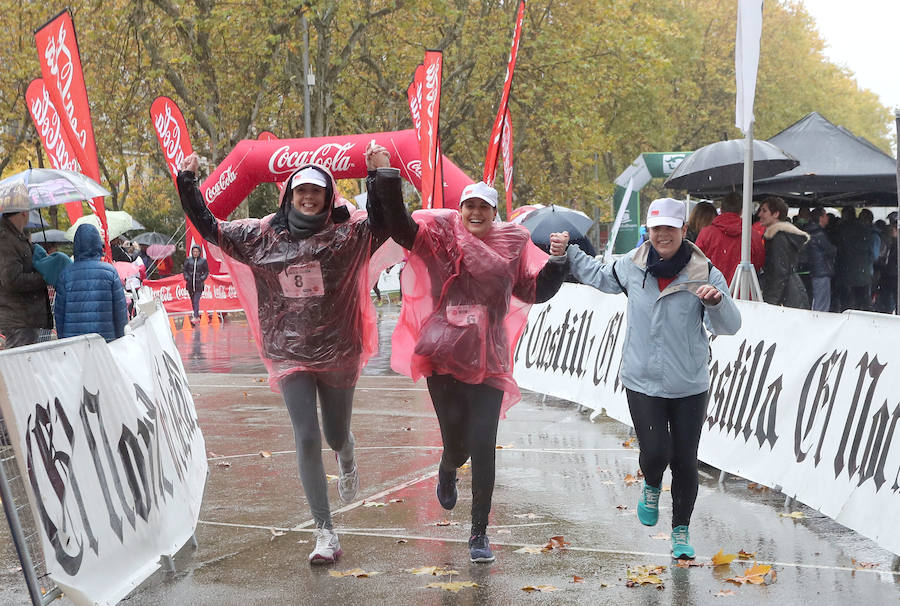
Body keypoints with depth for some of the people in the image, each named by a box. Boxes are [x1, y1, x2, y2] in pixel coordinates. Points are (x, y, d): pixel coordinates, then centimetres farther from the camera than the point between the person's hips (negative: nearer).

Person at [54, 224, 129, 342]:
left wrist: (62, 337, 16)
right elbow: (120, 308, 2)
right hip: (105, 337, 0)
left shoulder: (66, 273, -1)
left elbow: (59, 310, 4)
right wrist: (120, 337, 13)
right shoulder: (110, 271, -1)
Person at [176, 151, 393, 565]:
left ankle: (347, 460, 56)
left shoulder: (348, 233, -5)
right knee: (307, 441, -7)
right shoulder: (263, 235, 1)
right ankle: (325, 533, 0)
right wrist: (187, 183, 3)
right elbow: (209, 228, 9)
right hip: (290, 355, 1)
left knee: (336, 437, 15)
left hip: (338, 353, 0)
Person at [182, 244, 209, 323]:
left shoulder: (203, 261, 1)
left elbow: (206, 272, 6)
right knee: (193, 301, 10)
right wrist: (186, 277, -6)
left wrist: (202, 278, -9)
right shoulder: (188, 260, 6)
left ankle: (195, 317, -19)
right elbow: (184, 270, 10)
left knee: (196, 301, -14)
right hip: (190, 284, 3)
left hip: (198, 284, -3)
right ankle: (197, 316, 22)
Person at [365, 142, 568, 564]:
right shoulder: (441, 235, 3)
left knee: (483, 447, -4)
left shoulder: (513, 244, 9)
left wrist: (559, 260, 6)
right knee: (455, 442, 1)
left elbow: (536, 291, 18)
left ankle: (479, 533, 9)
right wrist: (385, 177, -19)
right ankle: (447, 472, 42)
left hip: (487, 361, 1)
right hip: (444, 355, -1)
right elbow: (399, 226, -10)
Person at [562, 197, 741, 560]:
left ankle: (681, 532, 25)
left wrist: (717, 301, -30)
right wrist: (568, 254, 17)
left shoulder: (704, 273, -7)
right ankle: (651, 488, 24)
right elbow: (599, 275, 23)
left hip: (689, 385, -1)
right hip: (642, 381, 1)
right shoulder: (632, 266, 1)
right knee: (655, 453, -13)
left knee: (685, 461, 5)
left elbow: (729, 326, -12)